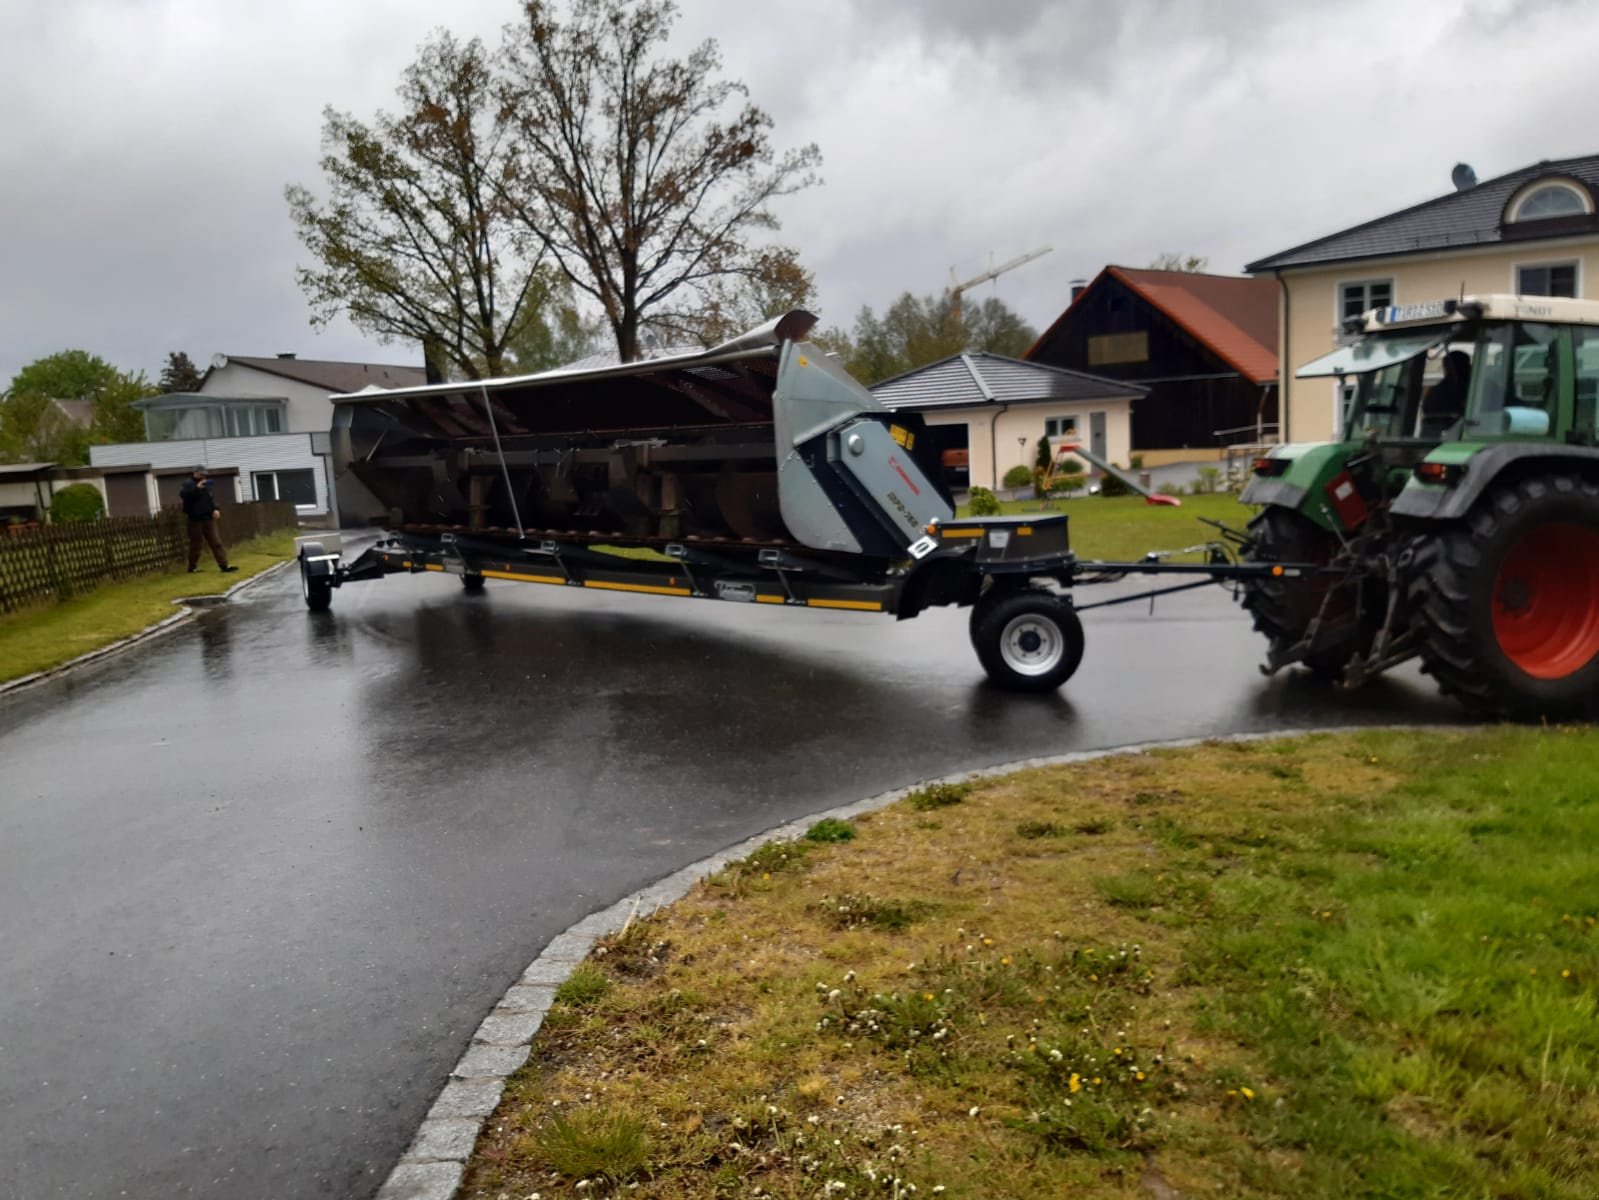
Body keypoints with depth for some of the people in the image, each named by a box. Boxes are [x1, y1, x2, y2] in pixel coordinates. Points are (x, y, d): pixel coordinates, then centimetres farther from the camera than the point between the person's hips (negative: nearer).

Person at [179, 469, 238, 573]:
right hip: (195, 519, -6)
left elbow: (211, 498, 20)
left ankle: (223, 565, -3)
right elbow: (183, 494, -22)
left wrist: (215, 509, 3)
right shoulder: (188, 483, -3)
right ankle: (192, 567, 11)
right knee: (195, 544, 1)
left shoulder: (205, 484, 16)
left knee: (216, 542, 0)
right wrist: (196, 488, -28)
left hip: (208, 518, 6)